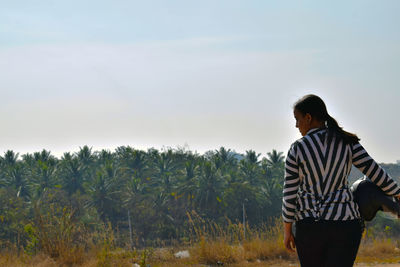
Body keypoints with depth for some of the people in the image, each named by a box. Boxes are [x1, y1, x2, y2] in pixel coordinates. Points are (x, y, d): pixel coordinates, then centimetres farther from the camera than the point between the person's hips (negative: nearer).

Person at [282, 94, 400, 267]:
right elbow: (374, 172, 0)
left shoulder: (297, 149, -4)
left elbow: (289, 194, -3)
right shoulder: (346, 142, -2)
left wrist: (287, 231, 7)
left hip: (309, 227, 0)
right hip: (344, 226, 1)